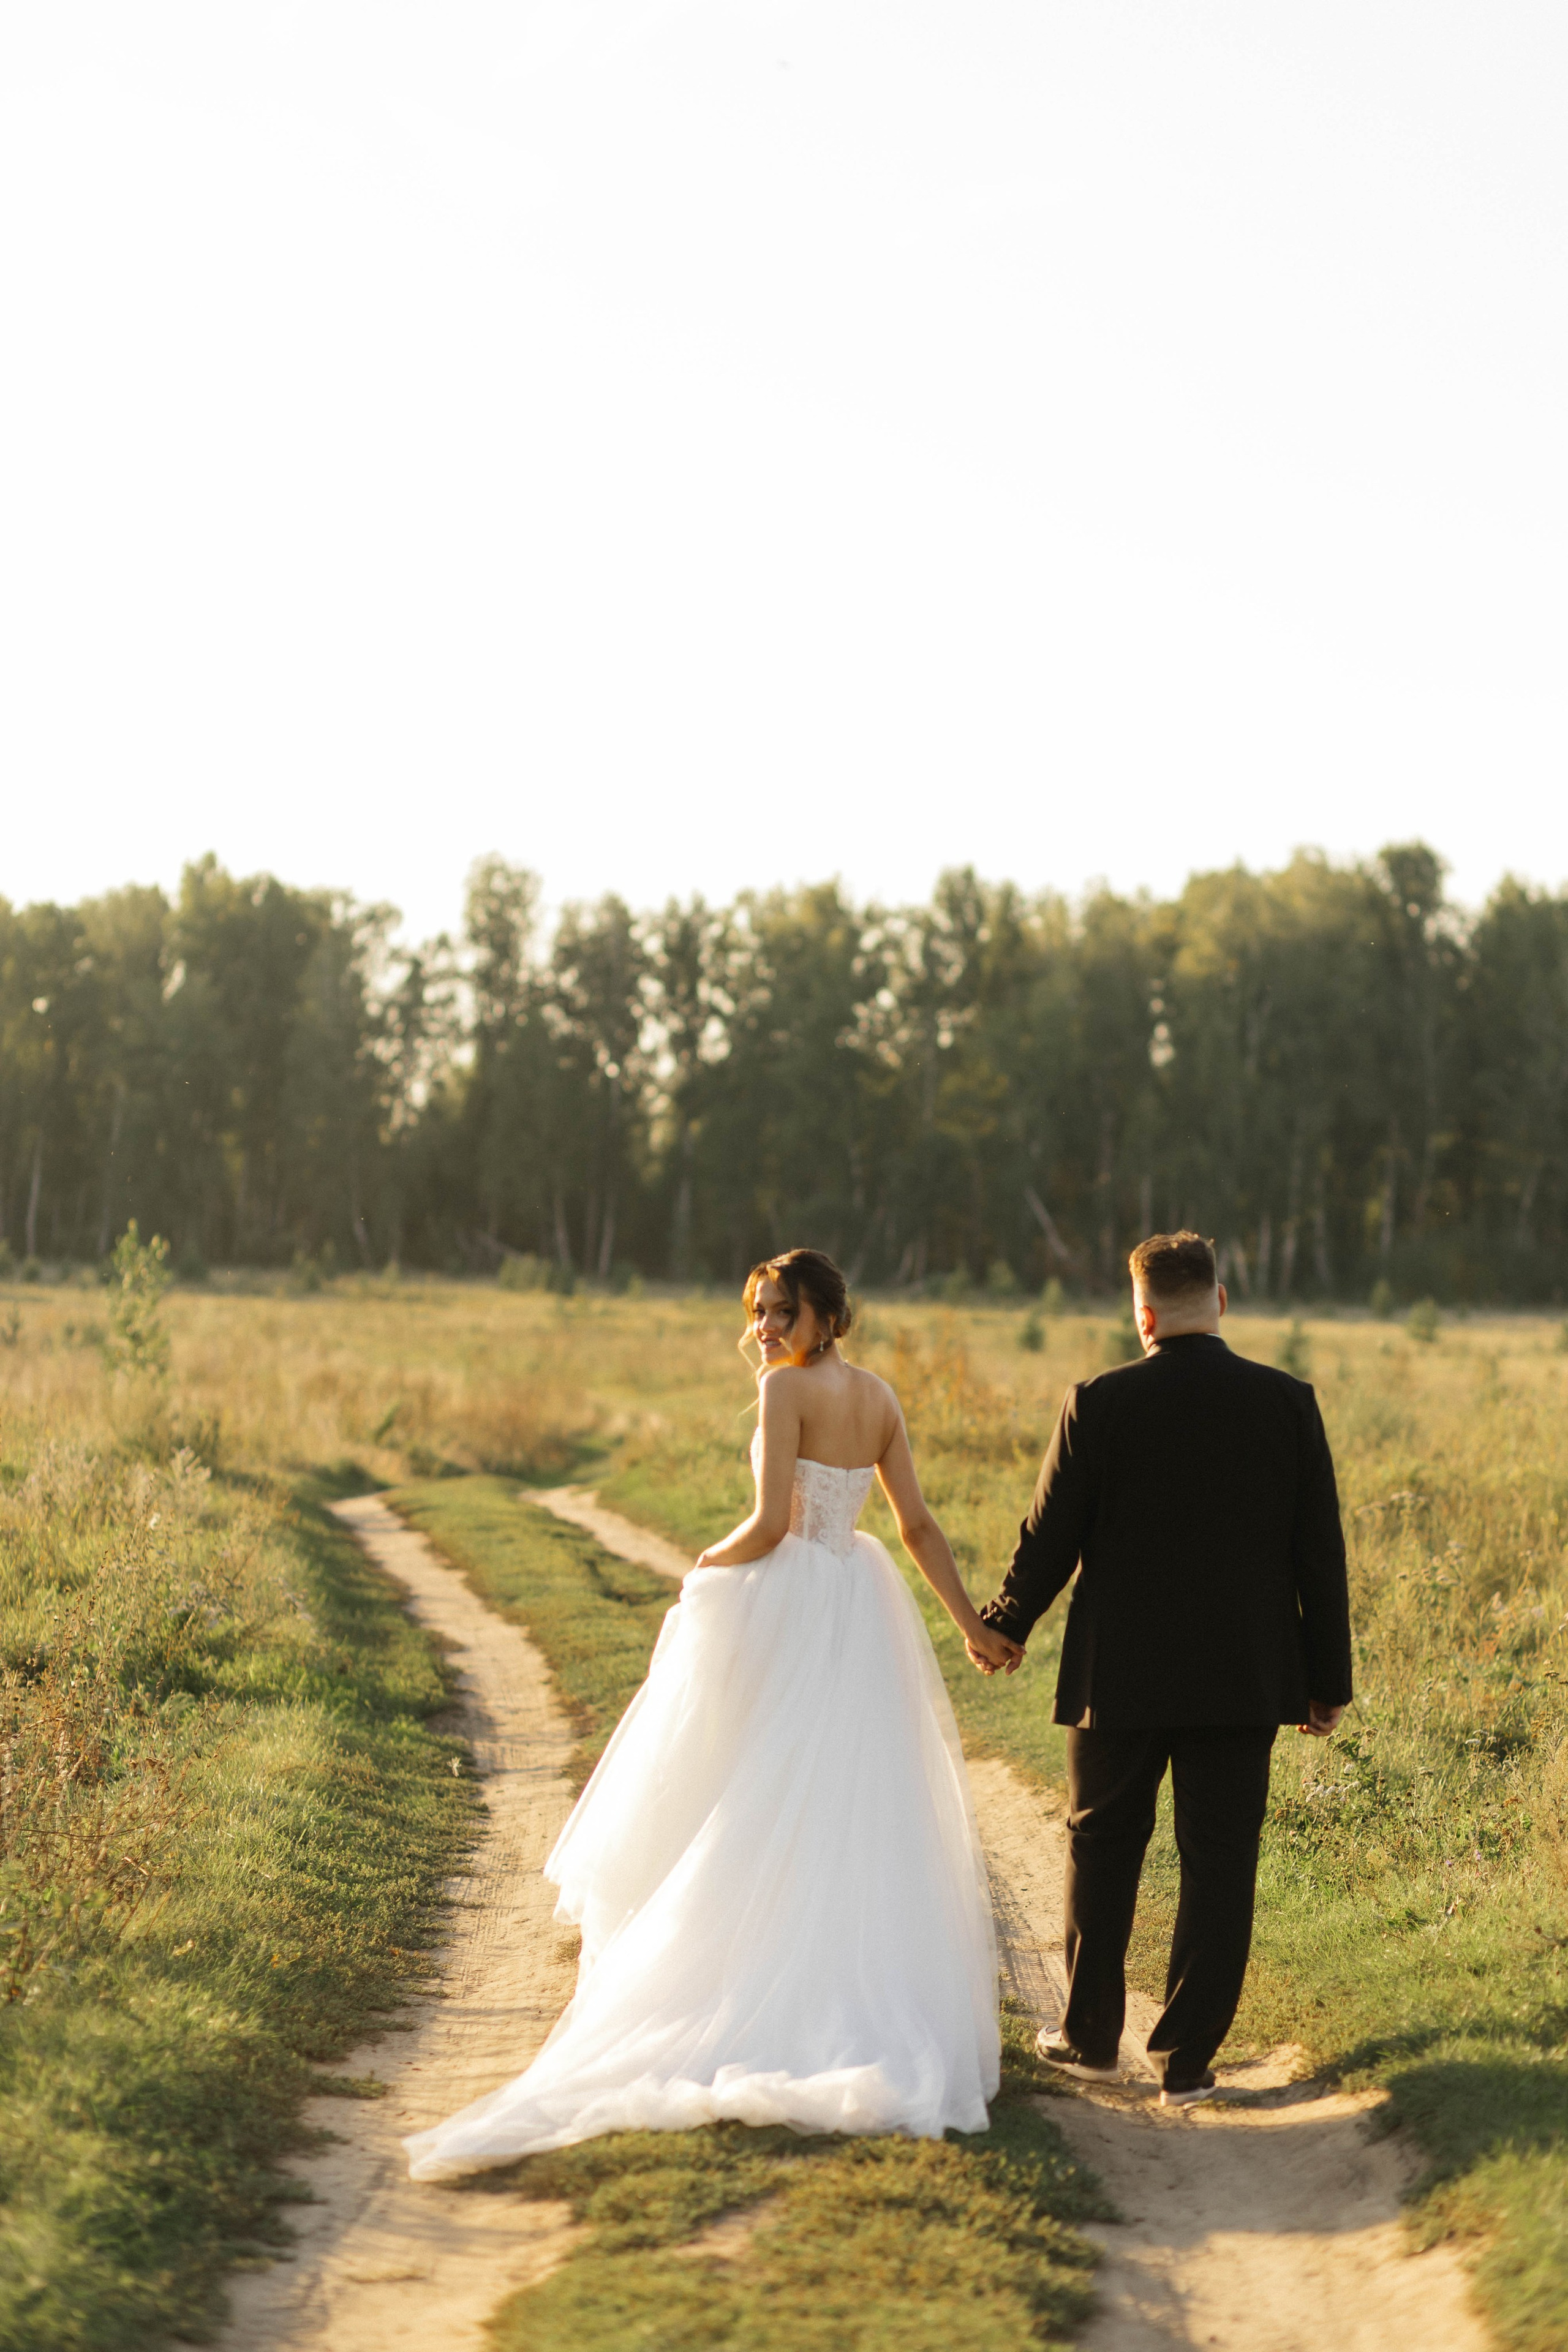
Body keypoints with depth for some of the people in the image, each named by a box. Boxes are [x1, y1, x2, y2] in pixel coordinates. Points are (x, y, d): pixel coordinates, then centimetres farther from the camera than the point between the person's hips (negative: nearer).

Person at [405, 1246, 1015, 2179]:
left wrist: (707, 1568, 1)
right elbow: (919, 1525, 9)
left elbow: (771, 1525, -17)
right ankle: (872, 2023, 12)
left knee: (765, 1815, 1)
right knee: (858, 1819, 9)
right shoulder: (882, 1398, 9)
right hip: (863, 1617, 7)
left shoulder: (788, 1387, -12)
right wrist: (973, 1624, 14)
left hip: (784, 1612, -7)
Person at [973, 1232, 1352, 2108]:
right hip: (1242, 1675, 1)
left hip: (1120, 1674, -1)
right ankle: (1187, 2059, 10)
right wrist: (1329, 1678, 8)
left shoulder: (1100, 1404, -9)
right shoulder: (1289, 1402, -4)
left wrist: (1005, 1627, 15)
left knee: (1104, 1846, 16)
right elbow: (1320, 1552, -1)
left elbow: (1051, 1536, -3)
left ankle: (1092, 2036, 26)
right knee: (1220, 1862, 8)